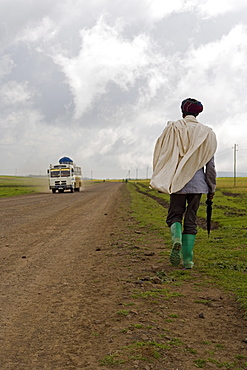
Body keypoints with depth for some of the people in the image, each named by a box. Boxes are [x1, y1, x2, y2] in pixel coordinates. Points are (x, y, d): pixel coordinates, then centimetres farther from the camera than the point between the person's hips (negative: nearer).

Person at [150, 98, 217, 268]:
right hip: (197, 182, 1)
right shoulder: (206, 133, 4)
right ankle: (188, 259, 5)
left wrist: (160, 180, 6)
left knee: (175, 214, 11)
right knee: (191, 219, 7)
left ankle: (176, 237, -21)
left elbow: (163, 155, -3)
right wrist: (212, 187, 9)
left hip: (177, 181, -1)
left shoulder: (173, 129, -1)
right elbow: (210, 163, 3)